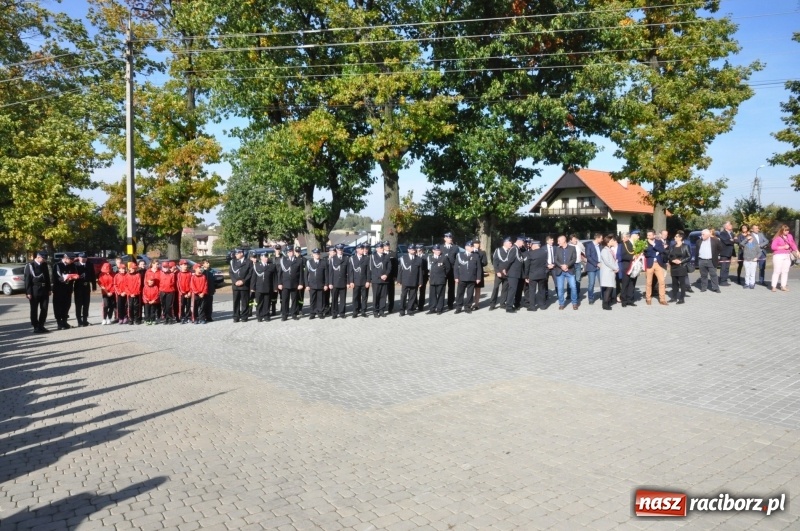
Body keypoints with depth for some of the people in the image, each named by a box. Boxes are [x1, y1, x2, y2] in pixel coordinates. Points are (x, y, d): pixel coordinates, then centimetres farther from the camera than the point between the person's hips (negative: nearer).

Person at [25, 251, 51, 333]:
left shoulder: (44, 264, 11)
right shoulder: (30, 265, -7)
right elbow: (27, 279, -9)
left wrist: (49, 289, 13)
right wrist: (28, 292, -13)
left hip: (44, 290, 6)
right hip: (34, 290, -6)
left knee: (44, 309, 7)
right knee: (34, 309, 3)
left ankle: (41, 326, 17)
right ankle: (36, 327, 8)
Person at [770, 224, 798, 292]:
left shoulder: (789, 236, 9)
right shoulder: (777, 237, -7)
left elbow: (793, 244, 16)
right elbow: (773, 247, -10)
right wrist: (783, 247, -14)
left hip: (787, 256, 6)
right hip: (778, 256, -6)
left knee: (785, 271, 6)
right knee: (777, 271, -5)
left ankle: (783, 286, 11)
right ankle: (774, 287, -3)